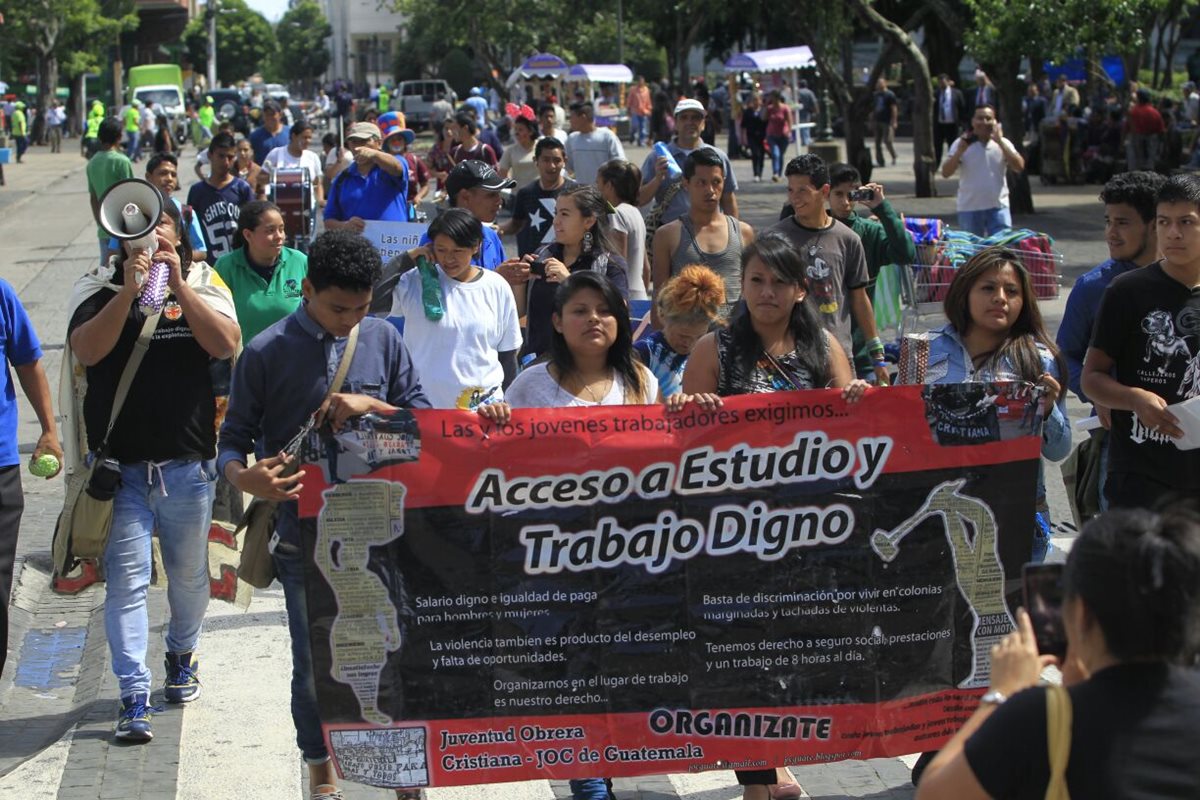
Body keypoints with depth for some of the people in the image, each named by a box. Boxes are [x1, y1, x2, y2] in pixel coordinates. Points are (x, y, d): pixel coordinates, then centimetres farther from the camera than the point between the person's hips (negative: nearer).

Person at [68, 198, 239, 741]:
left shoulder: (203, 285, 4)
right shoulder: (102, 292, 3)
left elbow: (226, 344, -13)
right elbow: (86, 350, -15)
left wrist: (178, 285, -17)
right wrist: (129, 289, -21)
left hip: (188, 466, 1)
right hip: (121, 467, -1)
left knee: (189, 575, 15)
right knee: (126, 581, -5)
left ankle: (182, 656, 39)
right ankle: (134, 696, -1)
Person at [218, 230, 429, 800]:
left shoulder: (382, 339, 2)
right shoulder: (266, 352, -5)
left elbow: (423, 415, 5)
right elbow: (233, 440, -1)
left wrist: (370, 404, -13)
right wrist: (244, 477, -22)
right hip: (303, 533, -2)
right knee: (315, 662, 4)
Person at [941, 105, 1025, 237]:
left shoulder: (1003, 144, 3)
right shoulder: (961, 144, 0)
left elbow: (1019, 166, -11)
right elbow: (945, 173, -7)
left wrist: (1000, 142, -16)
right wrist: (960, 150, -19)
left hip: (998, 207, 0)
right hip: (969, 208, 0)